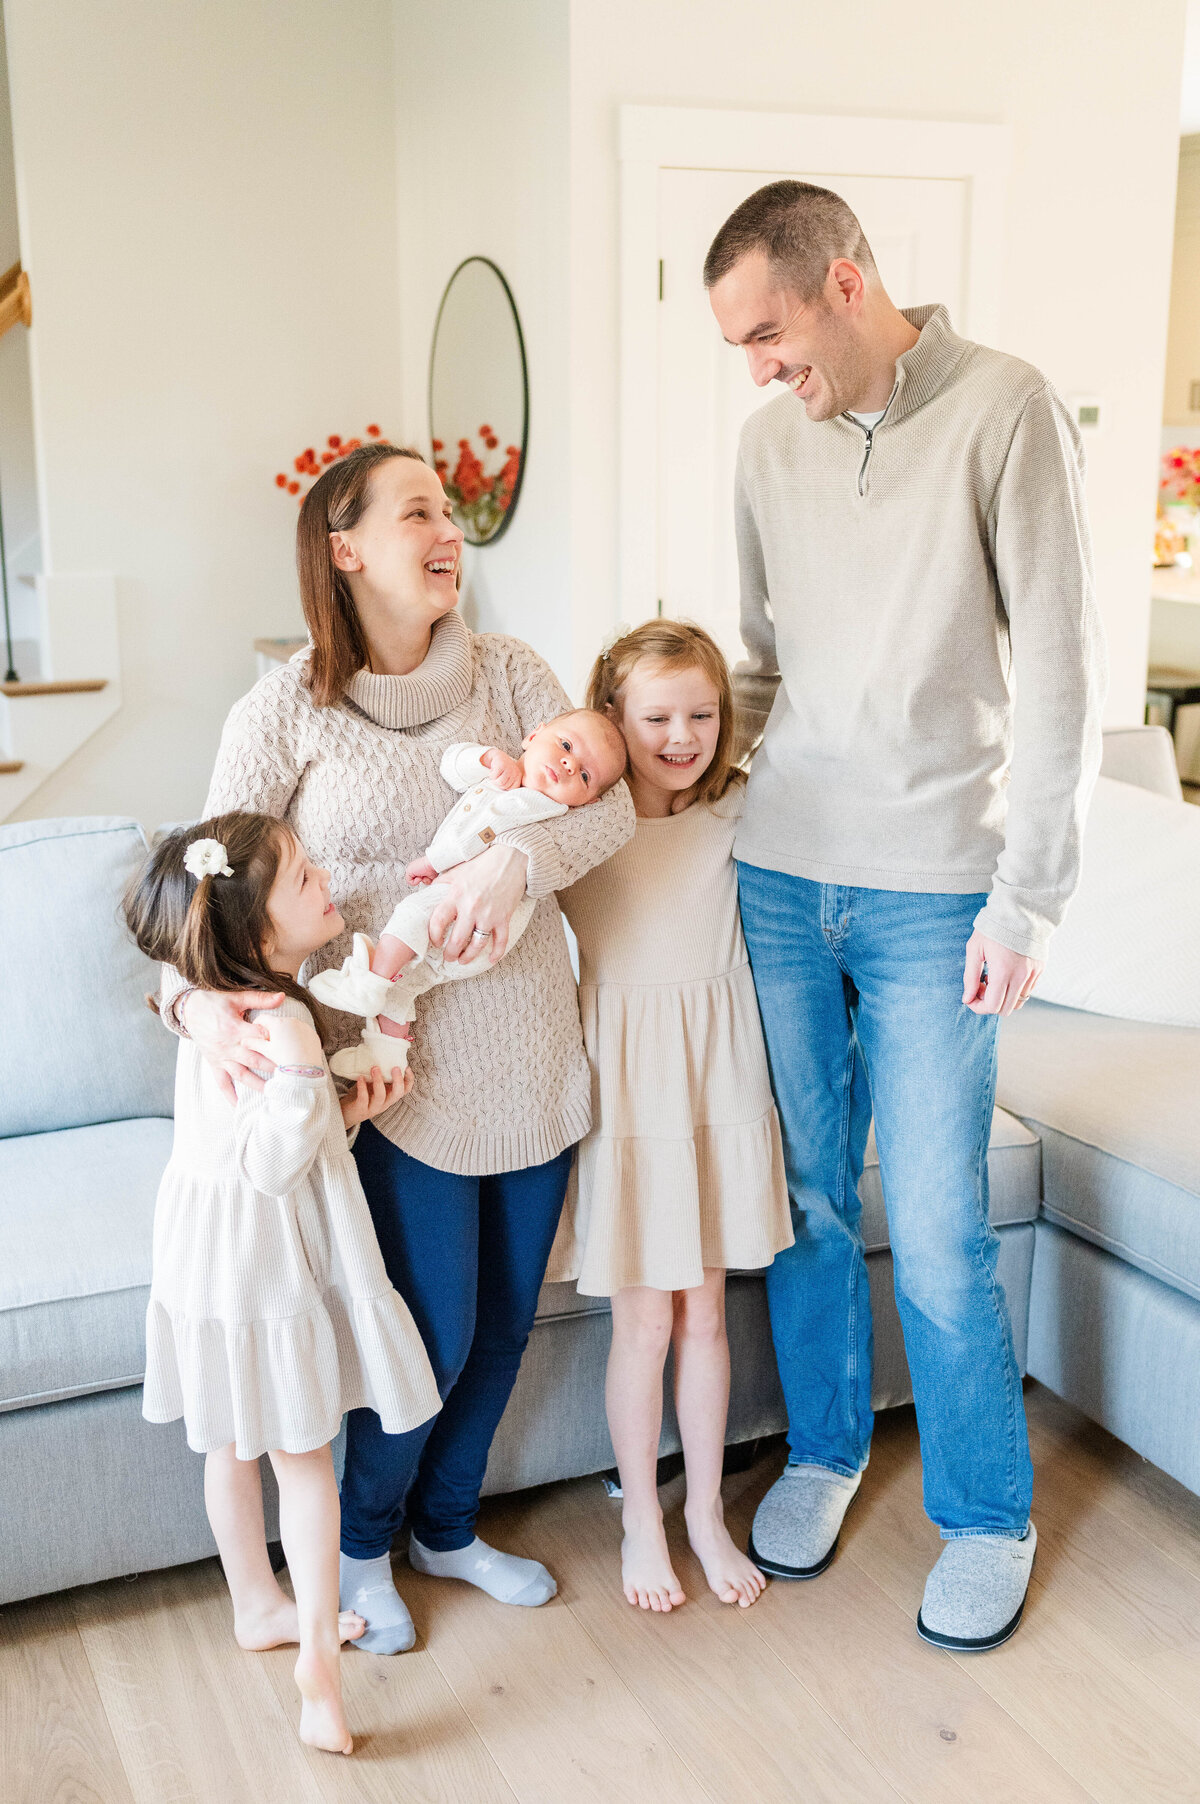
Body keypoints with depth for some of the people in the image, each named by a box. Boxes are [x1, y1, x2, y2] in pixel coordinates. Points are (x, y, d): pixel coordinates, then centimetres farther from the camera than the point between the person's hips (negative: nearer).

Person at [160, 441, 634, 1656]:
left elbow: (610, 803, -6)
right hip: (399, 1064, -4)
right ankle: (360, 1543, 30)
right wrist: (198, 994, -25)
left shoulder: (509, 675, 3)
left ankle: (446, 1526, 40)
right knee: (434, 1331, 0)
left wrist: (518, 855, -25)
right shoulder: (285, 712, -5)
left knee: (504, 1320, 14)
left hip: (531, 1060, 4)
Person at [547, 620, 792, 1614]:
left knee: (705, 1312, 14)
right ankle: (641, 1518, 29)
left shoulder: (739, 810, -1)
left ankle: (707, 1512, 32)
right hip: (626, 1081, -2)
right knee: (645, 1320, 7)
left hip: (719, 1079, 3)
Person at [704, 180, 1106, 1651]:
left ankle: (987, 1515, 22)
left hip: (931, 893, -4)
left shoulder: (1004, 410, -8)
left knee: (936, 1229, 1)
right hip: (780, 874, 5)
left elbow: (1056, 669, -9)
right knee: (803, 1194, 13)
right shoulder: (771, 440, 8)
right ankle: (823, 1447, 34)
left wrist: (1028, 892, -11)